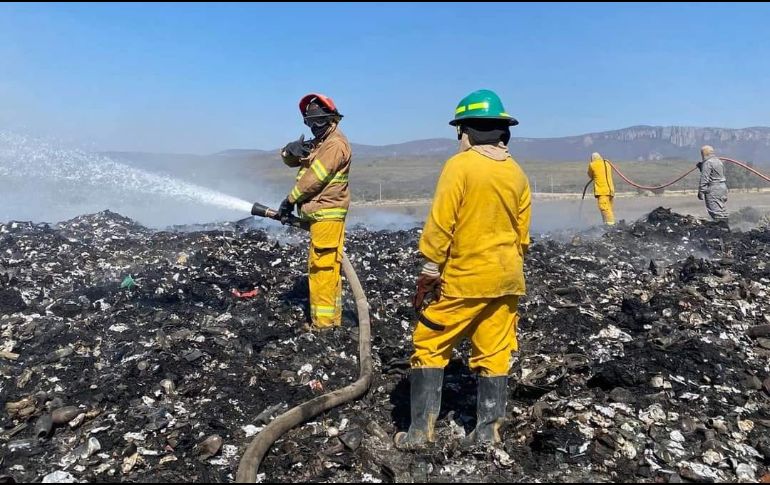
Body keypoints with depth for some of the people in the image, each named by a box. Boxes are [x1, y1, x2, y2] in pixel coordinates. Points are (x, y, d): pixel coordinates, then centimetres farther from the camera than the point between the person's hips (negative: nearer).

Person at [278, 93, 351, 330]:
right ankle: (330, 318, 21)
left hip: (327, 214, -10)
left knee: (323, 266, -10)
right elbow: (288, 159, 15)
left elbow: (314, 179, -16)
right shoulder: (318, 143, 21)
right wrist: (292, 149, -8)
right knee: (319, 266, 13)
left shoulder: (335, 144, -11)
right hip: (321, 214, 10)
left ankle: (324, 322, -7)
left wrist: (290, 201, -8)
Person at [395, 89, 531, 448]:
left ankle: (420, 429, 8)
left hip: (463, 278, -6)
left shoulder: (460, 165, -12)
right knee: (494, 355, 11)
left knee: (430, 348, 6)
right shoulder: (517, 173, 7)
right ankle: (488, 430, 19)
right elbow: (522, 234, 12)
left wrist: (430, 271, -9)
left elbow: (440, 224, -15)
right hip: (505, 278, 6)